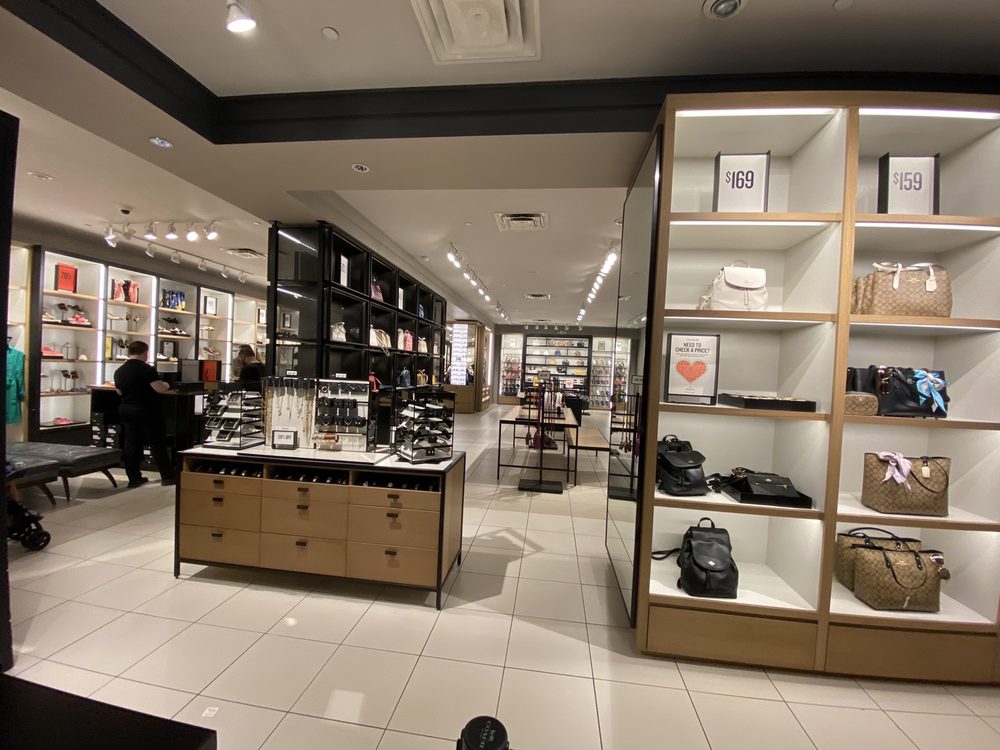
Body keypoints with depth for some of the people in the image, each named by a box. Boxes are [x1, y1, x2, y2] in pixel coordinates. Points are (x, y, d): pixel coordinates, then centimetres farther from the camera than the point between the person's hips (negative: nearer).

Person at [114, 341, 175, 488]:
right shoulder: (147, 369, -17)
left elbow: (119, 392, 17)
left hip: (126, 410, 7)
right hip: (147, 411, -6)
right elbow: (160, 388, -23)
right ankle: (167, 477, 4)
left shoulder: (119, 371, 5)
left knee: (131, 444, 11)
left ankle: (134, 478, 14)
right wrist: (167, 385, -3)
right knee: (157, 443, 0)